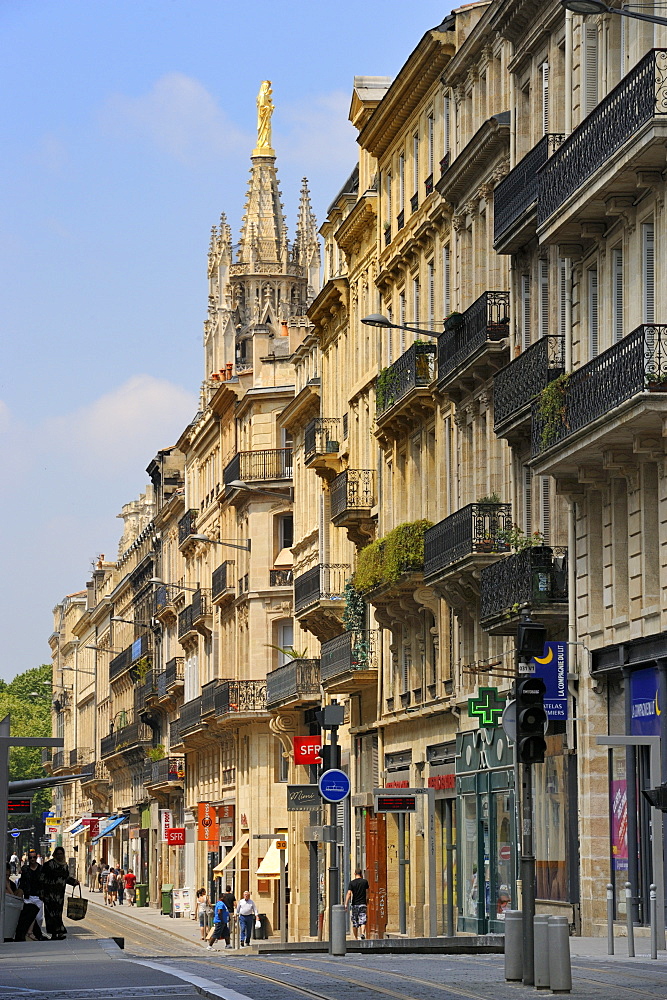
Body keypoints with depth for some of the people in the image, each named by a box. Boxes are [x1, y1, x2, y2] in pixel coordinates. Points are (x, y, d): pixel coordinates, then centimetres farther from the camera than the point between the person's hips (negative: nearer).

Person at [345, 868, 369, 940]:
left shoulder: (352, 883, -2)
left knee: (355, 923, 11)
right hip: (362, 904, 0)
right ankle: (362, 933, -33)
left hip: (354, 904, 0)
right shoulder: (364, 881, 2)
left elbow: (349, 893, -13)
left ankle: (356, 938, 17)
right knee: (363, 921, -8)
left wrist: (346, 904, -16)